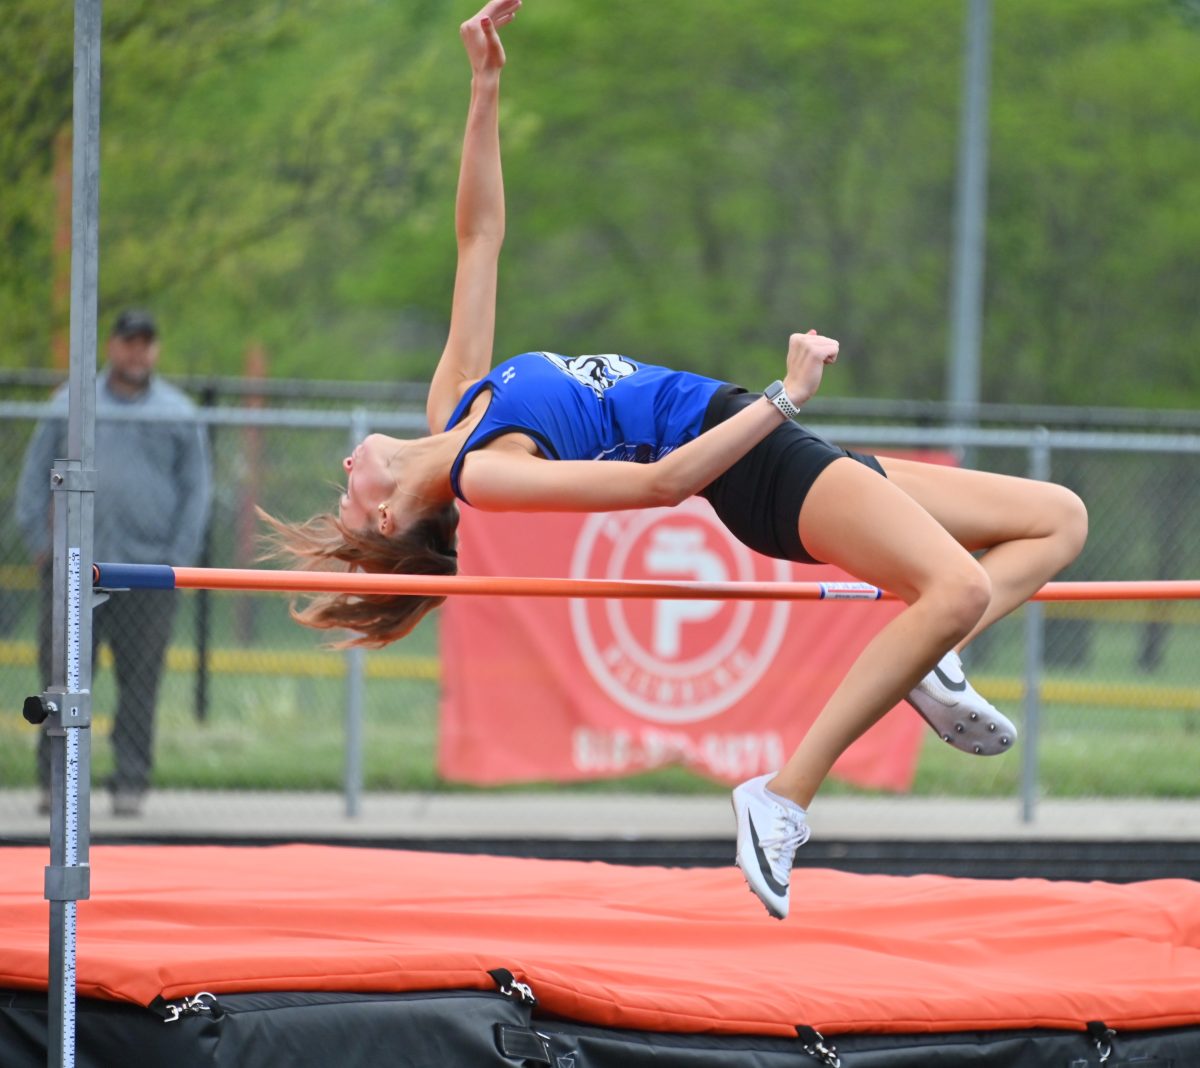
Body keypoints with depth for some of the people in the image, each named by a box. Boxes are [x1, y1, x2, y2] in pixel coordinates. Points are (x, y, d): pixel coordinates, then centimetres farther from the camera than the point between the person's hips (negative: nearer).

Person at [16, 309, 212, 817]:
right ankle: (55, 780, 6)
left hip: (147, 570, -1)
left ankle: (131, 781, 3)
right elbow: (36, 472, 13)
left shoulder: (178, 414, 9)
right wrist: (38, 541, 3)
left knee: (140, 681, -2)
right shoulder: (70, 404, 10)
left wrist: (178, 560, 1)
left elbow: (196, 489, 10)